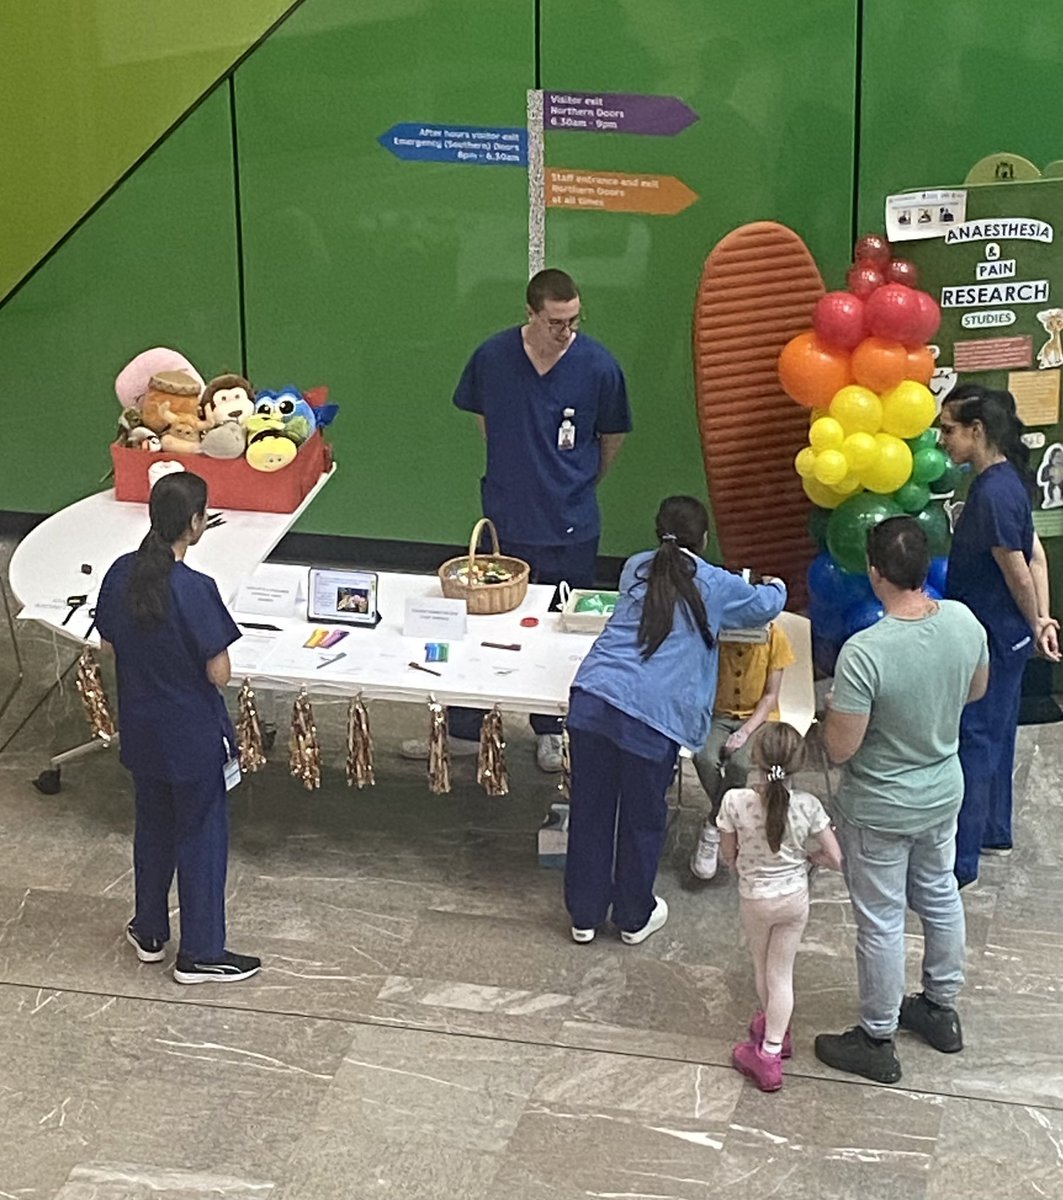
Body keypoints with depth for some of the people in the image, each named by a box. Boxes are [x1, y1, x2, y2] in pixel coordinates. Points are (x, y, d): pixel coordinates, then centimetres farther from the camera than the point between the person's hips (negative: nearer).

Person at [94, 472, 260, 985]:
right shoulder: (195, 589, -25)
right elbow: (219, 674, -21)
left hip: (140, 729, 6)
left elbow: (109, 644, 6)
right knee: (202, 836, 8)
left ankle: (149, 933, 36)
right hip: (192, 735, -6)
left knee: (153, 826, 23)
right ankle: (200, 953, 16)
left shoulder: (121, 574, -7)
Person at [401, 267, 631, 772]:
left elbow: (612, 437, 5)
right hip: (506, 518, 1)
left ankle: (551, 730, 30)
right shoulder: (494, 357, -10)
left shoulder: (598, 366, -13)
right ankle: (463, 729, 21)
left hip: (571, 526, -1)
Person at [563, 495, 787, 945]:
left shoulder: (635, 569, 16)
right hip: (651, 718, -4)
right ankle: (635, 917, 30)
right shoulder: (715, 586, 5)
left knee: (589, 812, 14)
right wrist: (776, 586, 49)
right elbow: (765, 605, 24)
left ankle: (584, 915, 27)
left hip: (592, 697, 4)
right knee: (642, 820, 14)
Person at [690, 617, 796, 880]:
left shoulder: (774, 637, -10)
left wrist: (746, 731, -19)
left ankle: (713, 826, -7)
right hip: (718, 715, 1)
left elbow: (771, 695, -6)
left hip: (758, 717, -1)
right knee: (704, 758, -31)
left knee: (740, 764, -32)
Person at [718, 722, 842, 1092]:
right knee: (782, 972, 12)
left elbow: (729, 856, -11)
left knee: (762, 968, 25)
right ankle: (771, 1047, 11)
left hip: (754, 899, 0)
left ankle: (771, 1029, 46)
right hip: (795, 898, 0)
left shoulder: (735, 801, -25)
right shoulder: (807, 806, -22)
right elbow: (835, 860, -14)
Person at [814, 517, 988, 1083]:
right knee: (940, 896, 26)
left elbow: (840, 748, -26)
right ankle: (941, 1007, 45)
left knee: (880, 922, 11)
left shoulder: (864, 652, -33)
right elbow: (976, 690, 5)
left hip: (879, 812, -6)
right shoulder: (963, 621, -14)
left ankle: (876, 1041, 28)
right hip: (943, 794, 6)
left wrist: (832, 710, -6)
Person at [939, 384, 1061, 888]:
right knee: (993, 737, 22)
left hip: (992, 642, -10)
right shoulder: (1001, 479, 4)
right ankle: (993, 832, 36)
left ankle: (959, 861, 7)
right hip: (999, 637, 10)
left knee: (971, 743, -1)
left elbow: (1018, 574, -20)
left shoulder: (994, 493, -27)